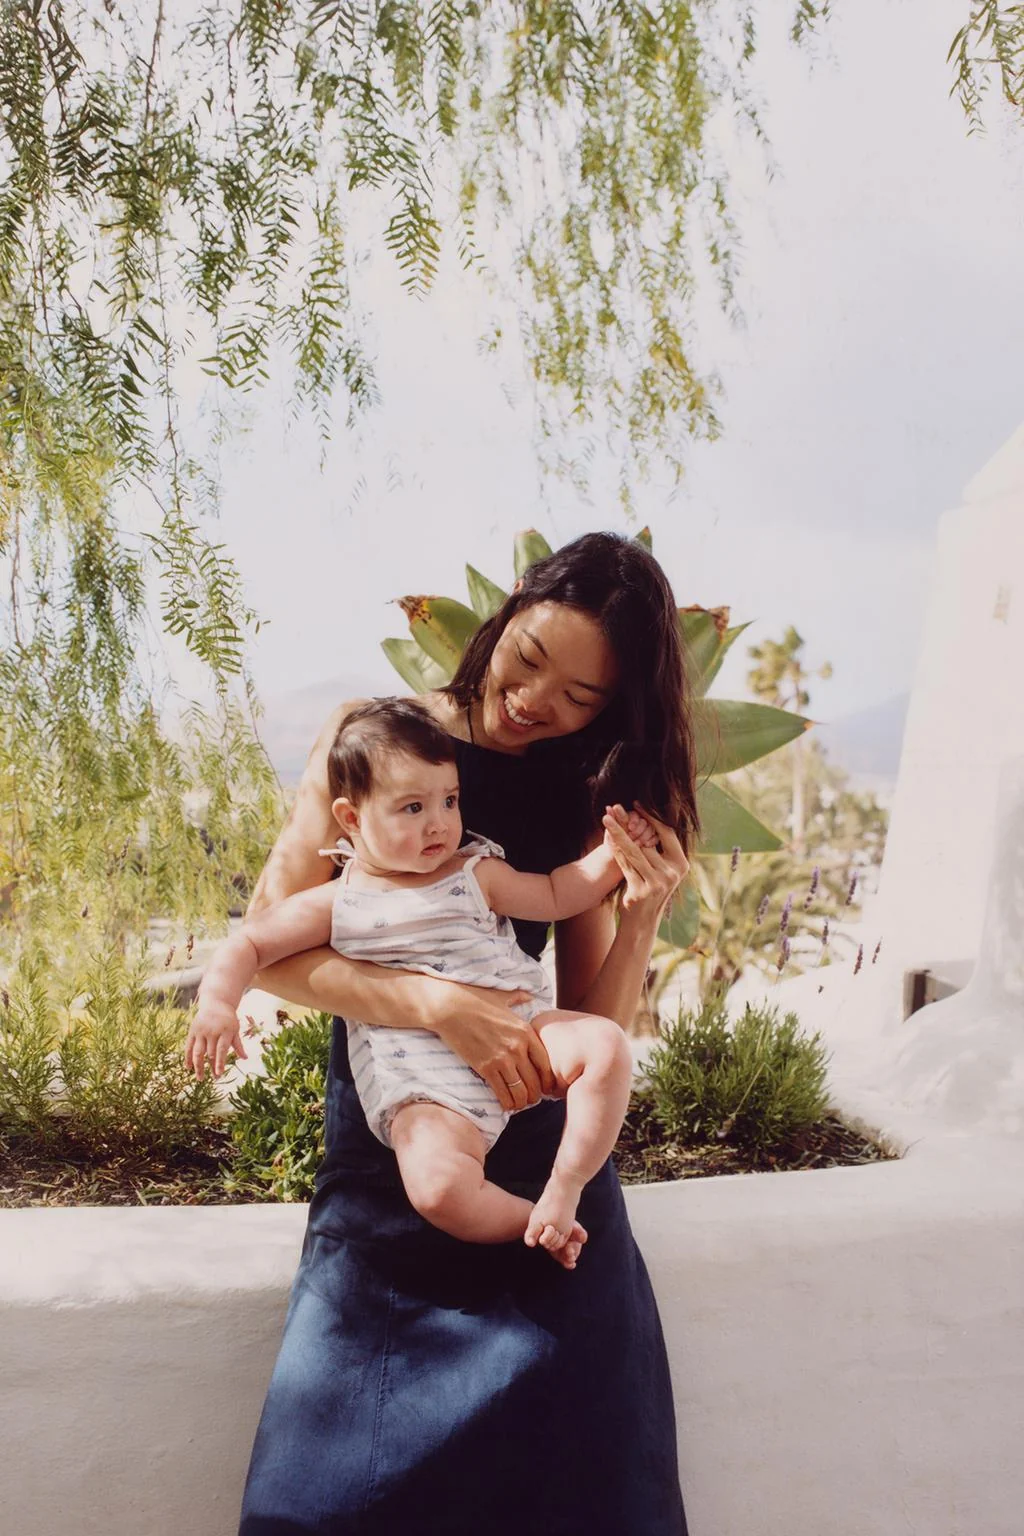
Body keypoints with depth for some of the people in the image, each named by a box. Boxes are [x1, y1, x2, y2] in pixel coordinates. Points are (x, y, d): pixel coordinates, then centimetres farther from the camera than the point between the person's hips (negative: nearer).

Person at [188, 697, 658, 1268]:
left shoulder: (476, 874, 12)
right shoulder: (335, 906, 4)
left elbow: (555, 896, 20)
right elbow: (248, 945, 6)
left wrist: (610, 854, 6)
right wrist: (218, 1003, -13)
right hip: (429, 1090, -3)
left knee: (606, 1045, -23)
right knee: (438, 1188, -31)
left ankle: (565, 1189, -14)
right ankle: (535, 1225, -4)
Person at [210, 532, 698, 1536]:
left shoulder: (585, 804, 5)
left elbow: (593, 1029, 3)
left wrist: (643, 916, -15)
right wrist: (439, 1005, -20)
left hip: (532, 1121, 2)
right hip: (383, 1124, -1)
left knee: (572, 1452, -8)